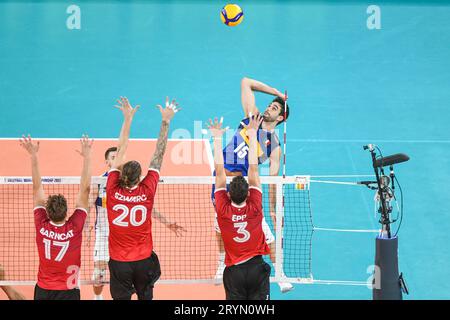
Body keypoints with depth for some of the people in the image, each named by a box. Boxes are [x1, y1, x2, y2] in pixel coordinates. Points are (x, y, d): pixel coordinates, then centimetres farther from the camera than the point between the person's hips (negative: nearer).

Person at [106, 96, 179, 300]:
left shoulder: (113, 190, -13)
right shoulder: (147, 191, -13)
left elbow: (120, 152, -5)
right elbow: (158, 156, -6)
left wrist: (128, 119, 3)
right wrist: (165, 121, 0)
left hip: (119, 262, -1)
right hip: (144, 260, 1)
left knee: (121, 298, 5)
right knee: (145, 297, 17)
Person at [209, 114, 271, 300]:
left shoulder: (223, 210, -10)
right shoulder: (254, 208, -9)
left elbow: (219, 172, -6)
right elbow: (253, 168, -6)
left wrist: (217, 138, -1)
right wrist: (252, 134, -2)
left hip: (234, 271, 0)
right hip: (257, 267, 0)